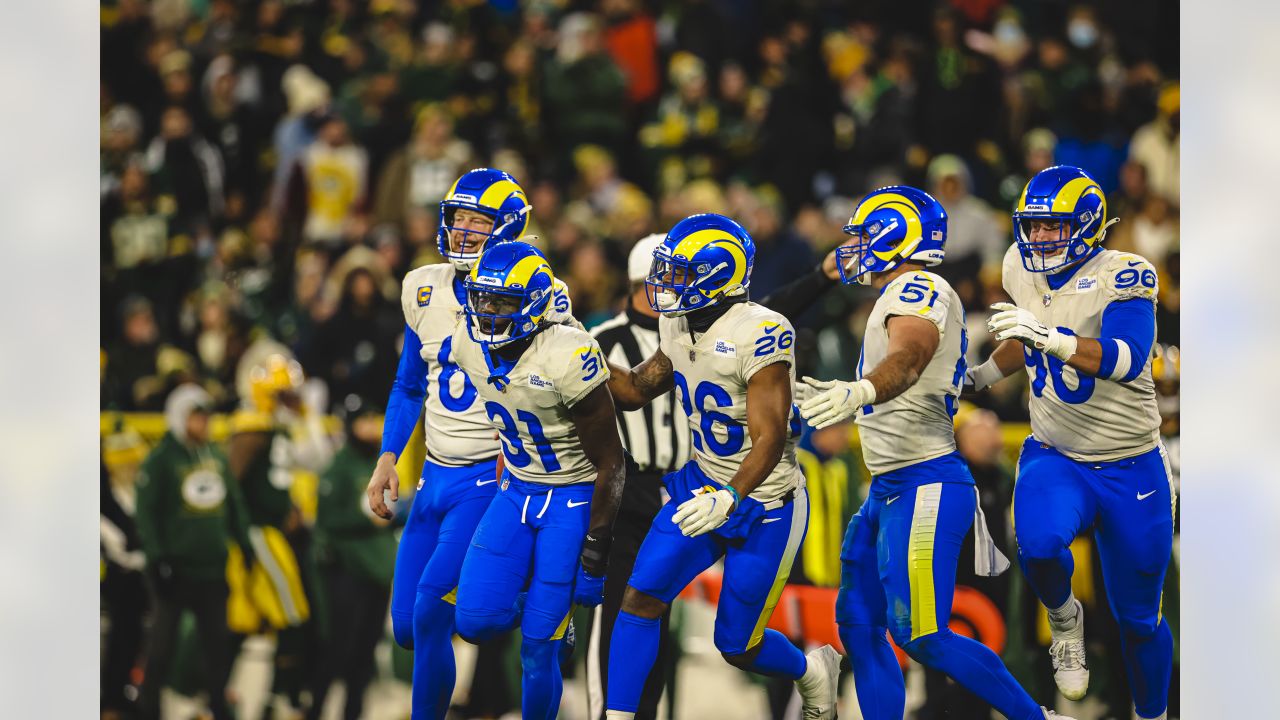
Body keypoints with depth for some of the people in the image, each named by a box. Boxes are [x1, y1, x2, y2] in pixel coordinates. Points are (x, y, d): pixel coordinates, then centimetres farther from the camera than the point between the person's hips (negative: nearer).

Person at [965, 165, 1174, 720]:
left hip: (1130, 469, -3)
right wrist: (983, 375, 18)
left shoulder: (1120, 277, -18)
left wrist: (1050, 337, -47)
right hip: (1054, 459, 3)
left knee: (1138, 618, 6)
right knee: (1039, 546, -31)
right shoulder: (1023, 270, 0)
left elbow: (1128, 359, -35)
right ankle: (1063, 618, 2)